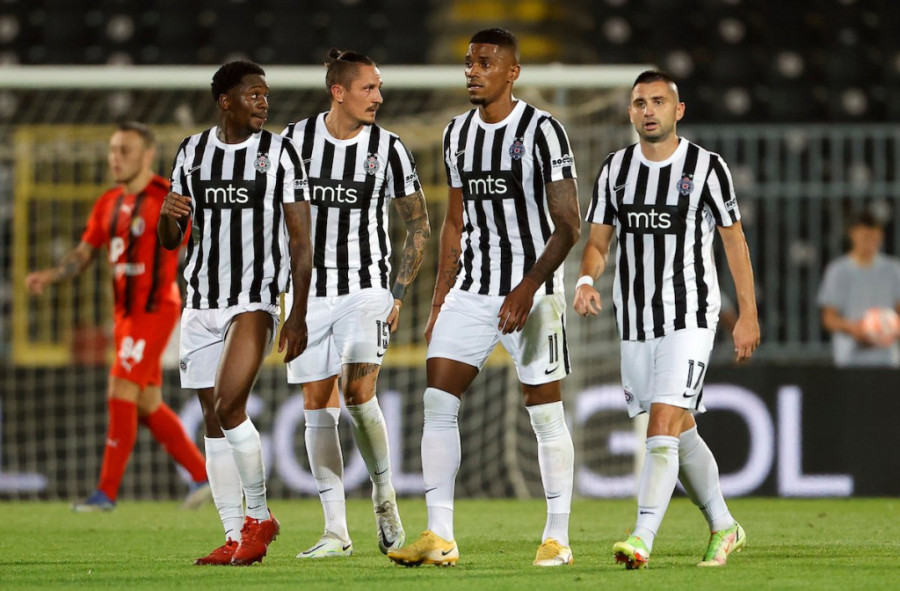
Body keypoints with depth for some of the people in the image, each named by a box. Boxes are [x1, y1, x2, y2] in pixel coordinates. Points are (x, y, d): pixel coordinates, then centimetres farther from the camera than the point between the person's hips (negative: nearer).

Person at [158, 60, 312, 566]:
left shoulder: (279, 153, -2)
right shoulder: (193, 153, 9)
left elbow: (301, 240, -3)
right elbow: (171, 241, 15)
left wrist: (299, 313, -11)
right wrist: (167, 216, -9)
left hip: (256, 297, -5)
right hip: (201, 302, 5)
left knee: (230, 407, -19)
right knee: (214, 422, 3)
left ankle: (259, 516, -2)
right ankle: (235, 538, 8)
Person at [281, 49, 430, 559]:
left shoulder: (389, 149, -3)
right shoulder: (295, 140, 0)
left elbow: (419, 225, 5)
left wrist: (399, 294, -2)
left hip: (367, 287, -2)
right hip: (308, 292, 2)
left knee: (358, 391, -16)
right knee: (318, 406, -1)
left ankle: (385, 496, 10)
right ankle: (336, 532, 4)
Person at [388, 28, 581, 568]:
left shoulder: (542, 130, -9)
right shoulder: (458, 133, 11)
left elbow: (568, 225, -13)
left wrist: (528, 287, -23)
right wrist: (440, 301, 15)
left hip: (532, 292, -6)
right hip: (471, 291, 6)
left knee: (546, 414, -1)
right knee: (438, 401, -5)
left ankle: (558, 539, 8)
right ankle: (440, 538, -5)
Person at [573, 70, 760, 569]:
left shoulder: (707, 167, -4)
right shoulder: (615, 169, 7)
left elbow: (735, 240, 1)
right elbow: (598, 240, 8)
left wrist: (748, 315, 0)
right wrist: (586, 280, -14)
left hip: (689, 317, -5)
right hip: (635, 321, 5)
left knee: (663, 426, -18)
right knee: (680, 432, 14)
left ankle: (642, 539, -24)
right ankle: (724, 528, 29)